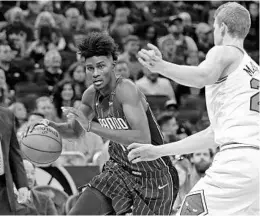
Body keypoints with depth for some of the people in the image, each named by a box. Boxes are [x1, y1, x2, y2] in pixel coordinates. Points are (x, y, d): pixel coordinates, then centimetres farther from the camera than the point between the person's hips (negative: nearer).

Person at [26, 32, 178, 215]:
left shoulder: (126, 89, -24)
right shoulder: (91, 95, -1)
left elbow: (143, 138, -36)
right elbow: (76, 130, 17)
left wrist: (92, 126, -36)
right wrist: (51, 126, -6)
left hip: (154, 177, -7)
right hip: (119, 170, 7)